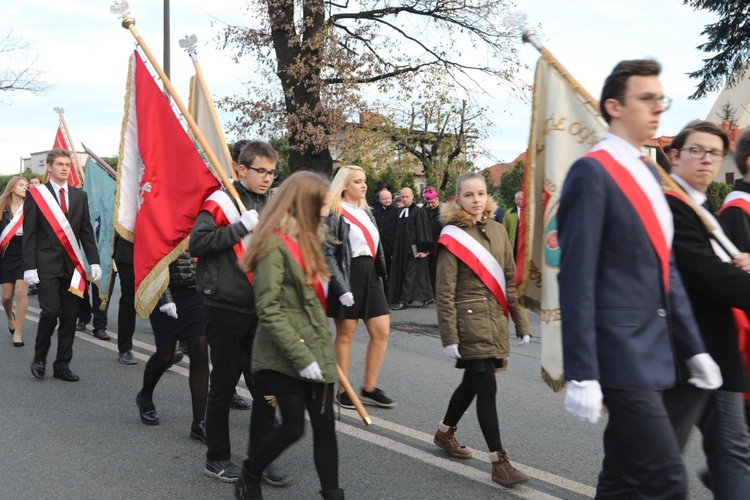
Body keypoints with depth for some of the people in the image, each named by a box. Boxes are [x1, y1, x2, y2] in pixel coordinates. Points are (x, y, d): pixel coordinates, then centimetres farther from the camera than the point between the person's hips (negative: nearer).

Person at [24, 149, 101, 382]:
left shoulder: (79, 196, 11)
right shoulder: (36, 195, 0)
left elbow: (87, 231, 11)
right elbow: (29, 234, -3)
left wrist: (94, 261, 3)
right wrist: (29, 267, -10)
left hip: (72, 265, 4)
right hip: (47, 265, -4)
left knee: (69, 317, 4)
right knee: (50, 312, -12)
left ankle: (62, 365, 14)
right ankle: (39, 359, 11)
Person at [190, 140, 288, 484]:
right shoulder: (221, 202, -7)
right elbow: (196, 243, -18)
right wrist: (240, 227, -21)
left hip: (263, 311, 6)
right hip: (227, 309, -5)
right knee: (223, 385, 7)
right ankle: (217, 459, 21)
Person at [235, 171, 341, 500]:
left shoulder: (304, 240, 14)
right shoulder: (274, 244, -14)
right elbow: (269, 310, -20)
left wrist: (321, 351, 17)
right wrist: (302, 358, -21)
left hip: (317, 352, 8)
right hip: (285, 358, -8)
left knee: (325, 425, 6)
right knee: (293, 428, -1)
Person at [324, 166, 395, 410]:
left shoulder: (366, 212, 16)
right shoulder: (333, 214, -8)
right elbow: (328, 253, -14)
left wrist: (381, 275, 16)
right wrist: (342, 288, -20)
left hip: (370, 274, 7)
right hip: (346, 276, -7)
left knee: (381, 331, 2)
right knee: (345, 335, 1)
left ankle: (369, 388, 12)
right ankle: (344, 390, 14)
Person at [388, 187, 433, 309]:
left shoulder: (418, 212, -7)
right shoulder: (399, 213, 13)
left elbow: (423, 231, -11)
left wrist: (423, 249, -16)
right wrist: (395, 248, 13)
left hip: (413, 249, -7)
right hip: (401, 248, 7)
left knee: (410, 275, -5)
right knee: (400, 272, 8)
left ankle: (404, 299, -4)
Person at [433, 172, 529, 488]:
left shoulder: (497, 231, 8)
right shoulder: (453, 236, -8)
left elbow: (510, 279, 11)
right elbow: (445, 292, -10)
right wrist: (449, 337, -14)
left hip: (495, 321, 6)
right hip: (469, 322, -6)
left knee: (472, 382, 17)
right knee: (486, 388, -8)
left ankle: (444, 433, 39)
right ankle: (499, 462, -1)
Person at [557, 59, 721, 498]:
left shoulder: (649, 174, 17)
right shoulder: (592, 173, -11)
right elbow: (577, 280, -16)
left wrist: (694, 348, 16)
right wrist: (582, 375, -19)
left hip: (654, 354, 9)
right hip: (620, 355, -9)